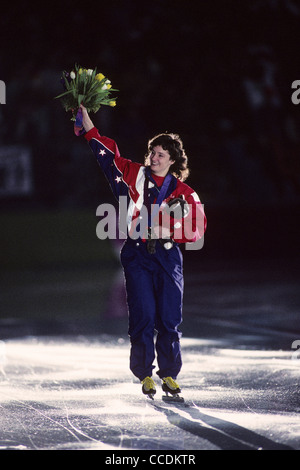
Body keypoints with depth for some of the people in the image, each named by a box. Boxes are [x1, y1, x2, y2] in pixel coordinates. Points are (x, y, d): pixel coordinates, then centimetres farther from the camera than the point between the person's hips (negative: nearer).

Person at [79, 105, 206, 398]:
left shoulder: (183, 192, 5)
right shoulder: (134, 174, 6)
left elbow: (197, 227, 5)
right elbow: (104, 149, 6)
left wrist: (169, 231, -11)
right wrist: (83, 113, 1)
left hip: (167, 256, 0)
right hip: (136, 254, 0)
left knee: (169, 319, 0)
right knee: (143, 317, -4)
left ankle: (169, 375, 13)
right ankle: (145, 375, 8)